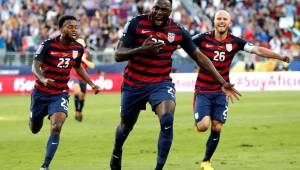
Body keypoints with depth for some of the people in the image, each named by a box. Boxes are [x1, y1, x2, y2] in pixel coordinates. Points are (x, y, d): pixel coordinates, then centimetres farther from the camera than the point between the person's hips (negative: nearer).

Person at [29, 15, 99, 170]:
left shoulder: (78, 48, -2)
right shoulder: (48, 45, -16)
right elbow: (35, 66, -22)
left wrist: (91, 83, 10)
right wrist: (43, 79, -43)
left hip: (60, 94, 1)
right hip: (41, 92, -1)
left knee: (56, 127, -22)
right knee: (35, 129, 14)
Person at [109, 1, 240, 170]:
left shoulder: (178, 32, -6)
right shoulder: (136, 24, -12)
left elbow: (199, 57, 3)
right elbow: (118, 55, -13)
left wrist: (223, 82, 1)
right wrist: (141, 50, -32)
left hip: (161, 83, 0)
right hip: (133, 84, 0)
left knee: (167, 121, -25)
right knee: (126, 125, 16)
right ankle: (117, 153, 50)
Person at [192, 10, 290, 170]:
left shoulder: (235, 42, -3)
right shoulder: (203, 38, -7)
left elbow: (258, 50, -8)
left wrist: (280, 57, -16)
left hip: (221, 92, 2)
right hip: (202, 91, -2)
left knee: (216, 128, -1)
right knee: (203, 126, -16)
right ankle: (198, 120, 23)